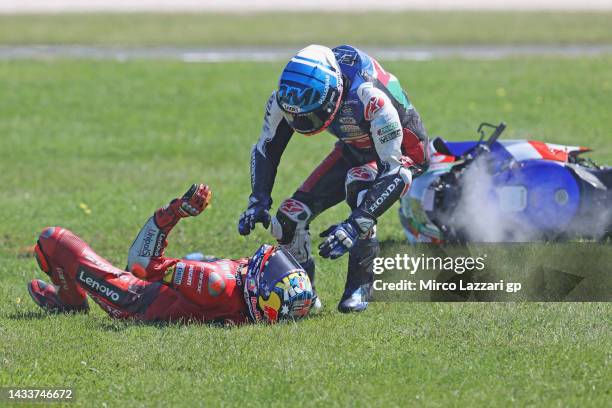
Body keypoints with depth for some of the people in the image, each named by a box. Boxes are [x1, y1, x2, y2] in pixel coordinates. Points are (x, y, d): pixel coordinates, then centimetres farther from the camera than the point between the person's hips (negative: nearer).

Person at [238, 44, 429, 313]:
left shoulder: (372, 99, -42)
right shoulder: (289, 96, -24)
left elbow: (391, 169, -39)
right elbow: (266, 148, -7)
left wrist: (355, 225, -48)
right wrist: (258, 201, -21)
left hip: (403, 152, -6)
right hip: (353, 151, 6)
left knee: (358, 181, -38)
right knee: (289, 218, -9)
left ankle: (360, 285, -23)